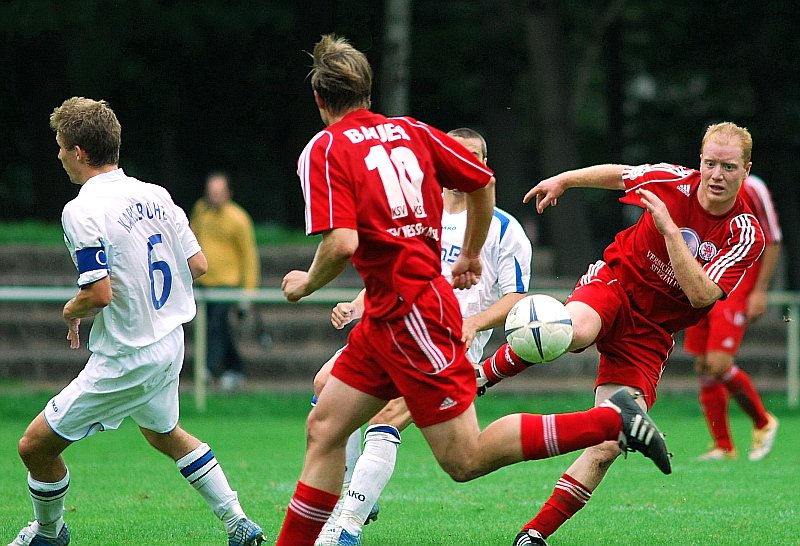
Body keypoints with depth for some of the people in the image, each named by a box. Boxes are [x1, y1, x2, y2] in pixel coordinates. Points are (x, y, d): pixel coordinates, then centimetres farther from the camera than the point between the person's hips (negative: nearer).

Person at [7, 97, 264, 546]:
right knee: (164, 432, 33)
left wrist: (71, 311, -4)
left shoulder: (83, 210, -20)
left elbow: (99, 293, -26)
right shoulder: (155, 196, 3)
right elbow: (198, 265, 7)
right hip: (169, 345, 8)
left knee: (36, 445, 3)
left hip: (125, 359, -8)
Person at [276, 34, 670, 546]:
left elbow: (342, 243, -22)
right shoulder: (411, 131, 9)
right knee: (323, 429, 11)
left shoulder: (324, 150, -10)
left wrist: (307, 284, -2)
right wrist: (471, 256, 31)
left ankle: (612, 419, -8)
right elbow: (483, 182, 17)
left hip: (411, 315, -9)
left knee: (465, 459, -5)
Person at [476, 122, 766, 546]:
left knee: (608, 446, -10)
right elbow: (617, 174, 12)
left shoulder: (746, 236, -12)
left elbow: (701, 295, -25)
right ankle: (479, 375, -18)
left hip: (651, 333, 1)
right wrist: (564, 180, 21)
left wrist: (669, 229, -30)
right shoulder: (676, 181, -9)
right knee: (573, 331, -40)